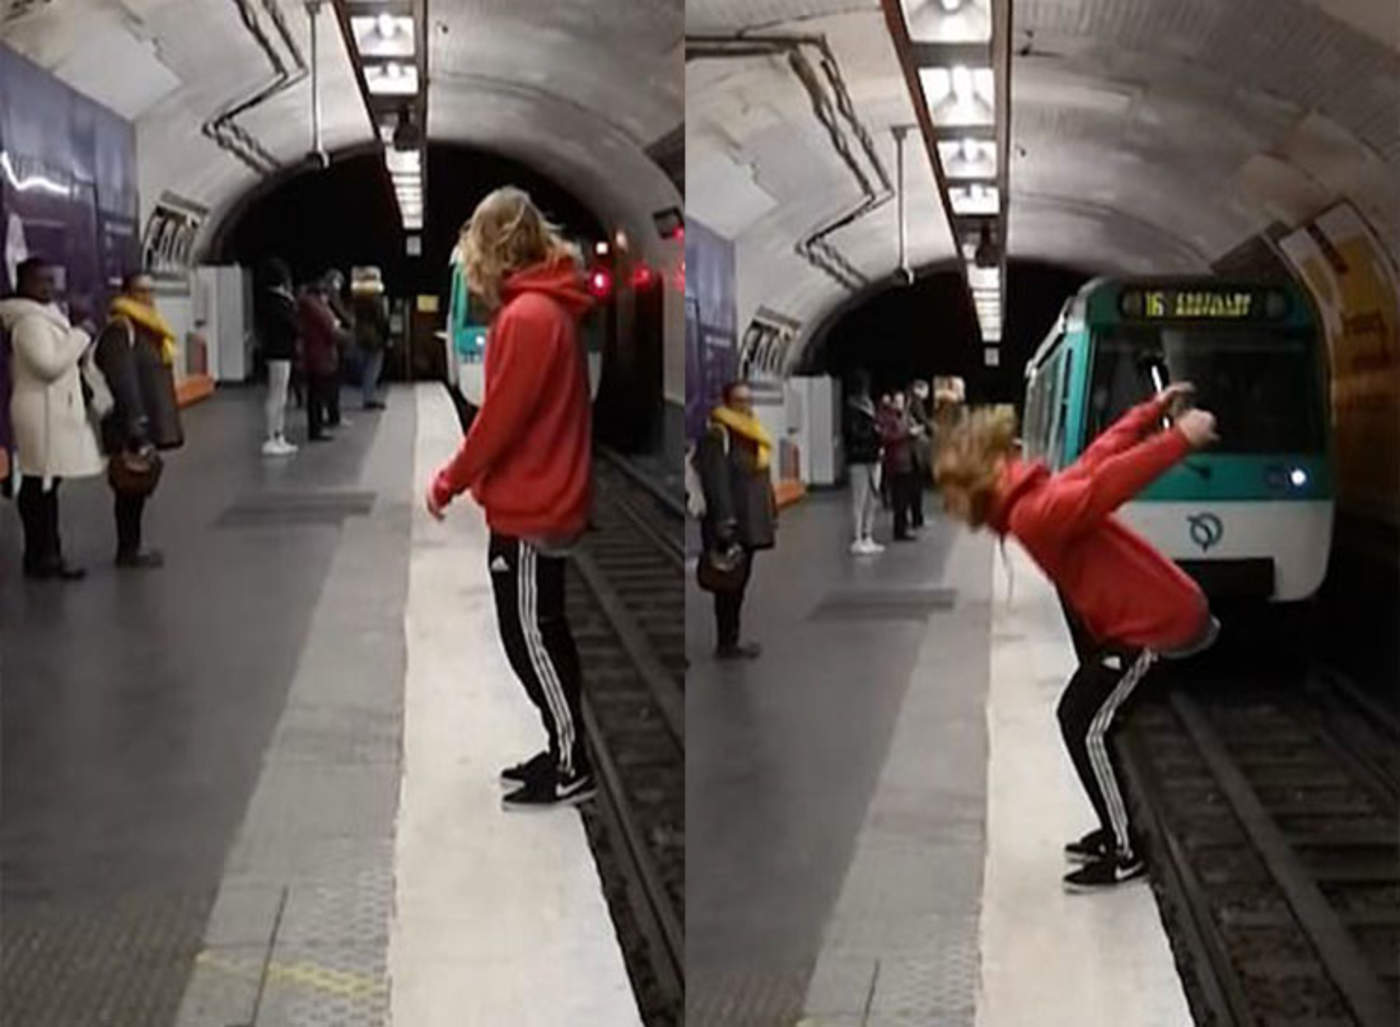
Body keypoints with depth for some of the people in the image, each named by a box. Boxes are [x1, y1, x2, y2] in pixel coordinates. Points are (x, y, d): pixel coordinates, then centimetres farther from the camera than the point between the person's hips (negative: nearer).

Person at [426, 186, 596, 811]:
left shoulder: (525, 316, -20)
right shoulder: (550, 308, 10)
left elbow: (502, 416, -20)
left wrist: (449, 482, -8)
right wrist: (472, 474, 11)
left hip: (528, 509, -9)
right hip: (545, 500, 9)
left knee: (529, 638, -1)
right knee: (543, 634, 16)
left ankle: (571, 771, 6)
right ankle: (565, 754, 24)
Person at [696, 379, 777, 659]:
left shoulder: (753, 434, 18)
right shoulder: (717, 434, -11)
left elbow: (762, 479, 23)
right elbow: (715, 480, -18)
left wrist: (772, 515, 19)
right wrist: (724, 520, -23)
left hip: (751, 525, 9)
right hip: (731, 527, -9)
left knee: (739, 581, 12)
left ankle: (730, 639, 19)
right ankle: (727, 643, -2)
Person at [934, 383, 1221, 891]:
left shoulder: (1034, 513, -21)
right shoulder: (1041, 495, 8)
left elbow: (1107, 482, -31)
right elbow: (1099, 458, 13)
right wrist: (1153, 410, 20)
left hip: (1151, 625, -10)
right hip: (1153, 610, 10)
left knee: (1084, 726, -5)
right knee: (1079, 716, 15)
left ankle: (1123, 855, 4)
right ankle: (1115, 831, 26)